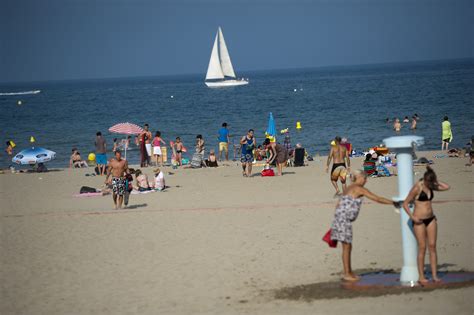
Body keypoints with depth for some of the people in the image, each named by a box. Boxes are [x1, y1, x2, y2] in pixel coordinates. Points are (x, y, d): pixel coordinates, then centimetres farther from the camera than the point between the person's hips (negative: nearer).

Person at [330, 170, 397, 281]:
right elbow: (377, 199, -8)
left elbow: (338, 205, 20)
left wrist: (337, 221, 24)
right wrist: (393, 202, -2)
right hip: (344, 219, -9)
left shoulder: (348, 188, 19)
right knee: (346, 247, -3)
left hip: (340, 218, 9)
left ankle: (349, 272, 20)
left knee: (348, 247, 14)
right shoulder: (359, 189, -8)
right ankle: (347, 274, 2)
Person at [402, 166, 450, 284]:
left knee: (432, 246, 1)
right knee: (422, 248, -6)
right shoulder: (417, 188, -13)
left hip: (431, 219, 6)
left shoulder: (430, 186, 6)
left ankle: (435, 275, 2)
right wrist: (412, 217, -17)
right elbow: (405, 204, -9)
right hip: (419, 221, -6)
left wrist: (435, 182, 3)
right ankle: (421, 276, 1)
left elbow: (446, 187, 13)